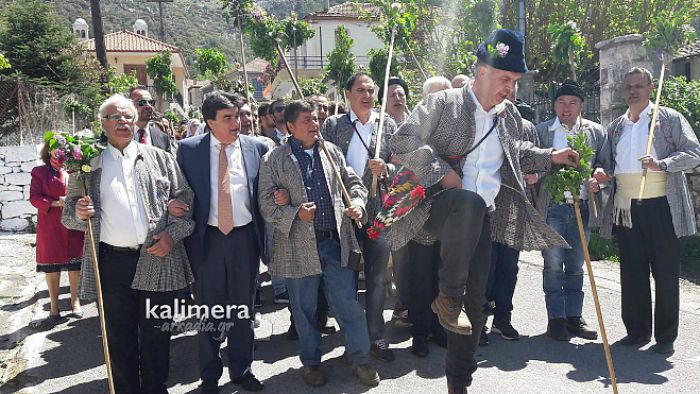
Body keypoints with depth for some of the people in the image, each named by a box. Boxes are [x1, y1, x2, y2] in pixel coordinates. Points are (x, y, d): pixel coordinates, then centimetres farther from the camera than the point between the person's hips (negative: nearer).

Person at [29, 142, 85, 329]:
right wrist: (54, 203, -21)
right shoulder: (39, 172, 2)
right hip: (49, 227, -1)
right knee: (51, 267, 4)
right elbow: (34, 197, -5)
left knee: (74, 264, 6)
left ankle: (75, 301, 23)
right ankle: (54, 309, 15)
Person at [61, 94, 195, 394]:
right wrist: (79, 213, -12)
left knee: (156, 335, 9)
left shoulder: (160, 158, 7)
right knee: (119, 339, 12)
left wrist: (173, 234, -9)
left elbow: (186, 201, 5)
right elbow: (68, 216, 10)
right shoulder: (88, 164, 7)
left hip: (157, 260, 0)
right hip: (111, 262, 1)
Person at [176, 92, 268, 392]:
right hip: (207, 238, -1)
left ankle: (241, 370, 30)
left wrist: (263, 232, -5)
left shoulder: (256, 148, 1)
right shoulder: (189, 149, -1)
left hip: (245, 237, 1)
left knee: (243, 307, 13)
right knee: (208, 309, 11)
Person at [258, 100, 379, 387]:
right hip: (299, 247, -2)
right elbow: (267, 204, -5)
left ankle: (360, 359, 23)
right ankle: (311, 362, 32)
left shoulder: (331, 151, 8)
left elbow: (354, 182, 15)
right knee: (305, 310, 12)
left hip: (336, 242, 2)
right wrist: (295, 214, -20)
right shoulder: (274, 160, -3)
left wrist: (357, 202, -5)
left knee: (349, 305, 6)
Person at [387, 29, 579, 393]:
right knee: (469, 201, -41)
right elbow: (403, 140, -13)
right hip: (440, 205, -5)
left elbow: (515, 154, 31)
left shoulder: (509, 115, 14)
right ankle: (447, 295, -25)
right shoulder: (443, 103, -5)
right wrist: (443, 173, -19)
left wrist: (551, 157, 16)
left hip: (481, 219, 6)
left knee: (475, 301, 4)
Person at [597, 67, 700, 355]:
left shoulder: (670, 119, 2)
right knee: (632, 273, 9)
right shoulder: (615, 127, 16)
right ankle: (637, 331, 22)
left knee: (666, 273, 3)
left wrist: (662, 164, -21)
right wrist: (601, 178, 1)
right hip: (625, 209, 4)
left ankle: (665, 336, 14)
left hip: (661, 207, -4)